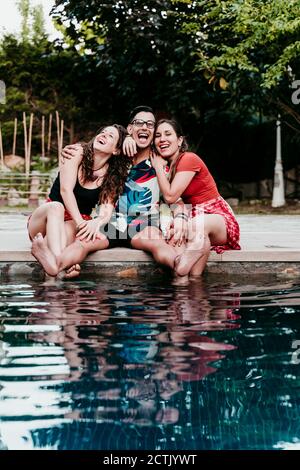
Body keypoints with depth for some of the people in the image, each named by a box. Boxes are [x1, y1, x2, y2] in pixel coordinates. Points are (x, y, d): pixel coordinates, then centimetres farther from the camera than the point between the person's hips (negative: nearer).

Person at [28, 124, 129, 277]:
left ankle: (57, 263, -59)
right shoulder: (77, 153, -4)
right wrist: (81, 223, -32)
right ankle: (57, 261, -61)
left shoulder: (113, 176, 2)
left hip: (75, 226, 2)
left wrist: (96, 222, -36)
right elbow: (66, 190, -18)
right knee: (56, 206, -35)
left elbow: (107, 210, -11)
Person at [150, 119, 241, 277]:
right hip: (193, 219, 8)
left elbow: (170, 196, -19)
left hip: (217, 218, -8)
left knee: (200, 222, -38)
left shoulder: (189, 159, -13)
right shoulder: (169, 165, 12)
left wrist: (158, 167, -9)